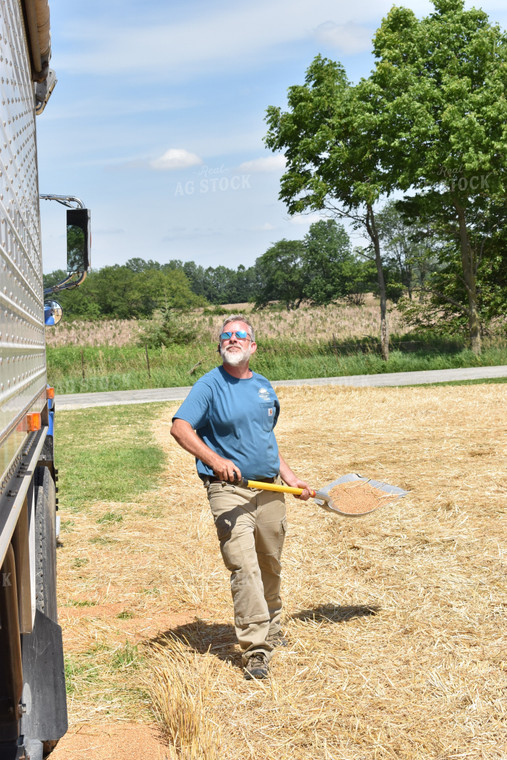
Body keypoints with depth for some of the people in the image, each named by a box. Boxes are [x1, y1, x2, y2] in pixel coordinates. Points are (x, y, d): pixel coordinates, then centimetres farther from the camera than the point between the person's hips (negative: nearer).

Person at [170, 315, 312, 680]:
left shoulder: (264, 386, 13)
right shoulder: (210, 385, -5)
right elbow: (180, 427, -16)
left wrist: (291, 478, 21)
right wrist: (214, 460, -29)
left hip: (270, 490, 6)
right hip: (230, 490, -6)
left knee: (271, 567, 16)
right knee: (244, 570, -13)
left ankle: (272, 632, 37)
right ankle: (255, 651, -10)